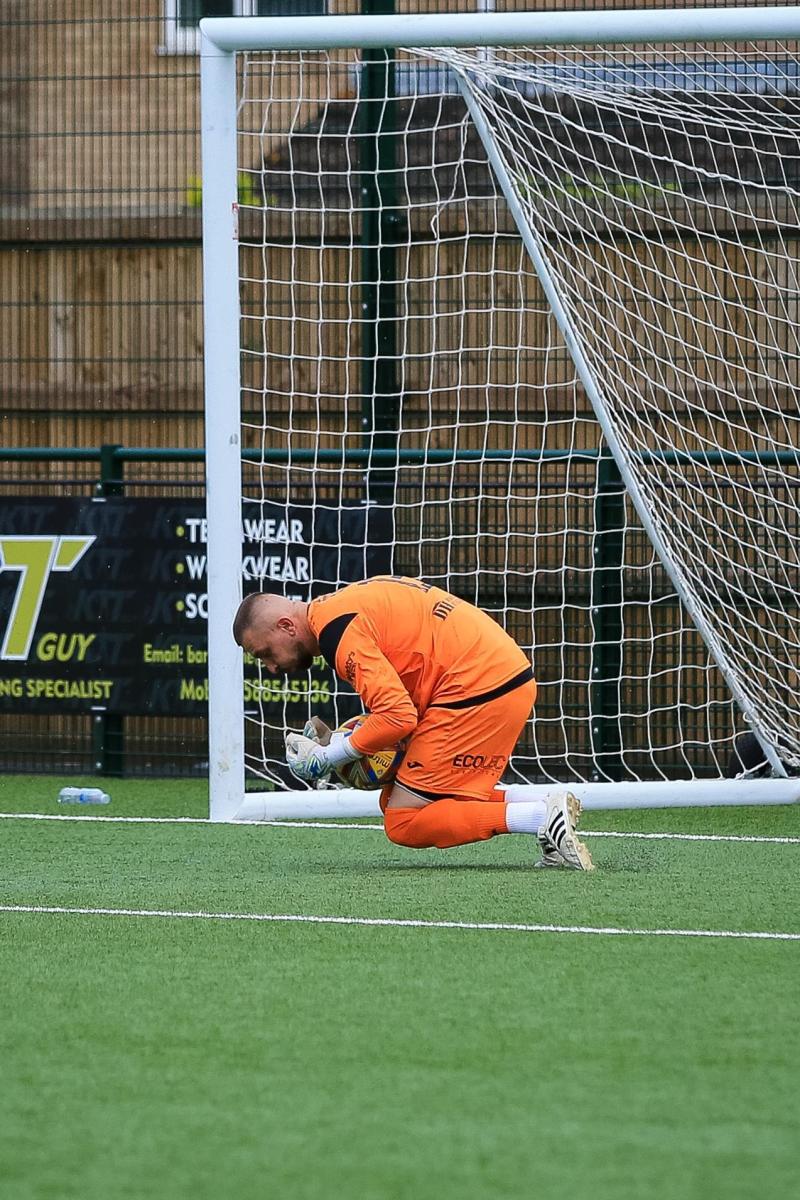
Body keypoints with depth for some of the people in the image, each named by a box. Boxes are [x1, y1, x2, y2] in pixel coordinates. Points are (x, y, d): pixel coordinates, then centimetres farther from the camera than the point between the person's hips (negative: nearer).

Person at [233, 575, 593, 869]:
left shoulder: (336, 629, -14)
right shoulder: (348, 604, 17)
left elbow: (398, 717, -19)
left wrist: (327, 758, -6)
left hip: (480, 687, -10)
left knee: (404, 825, -6)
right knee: (393, 801, 12)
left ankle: (544, 818, -15)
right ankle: (549, 811, 3)